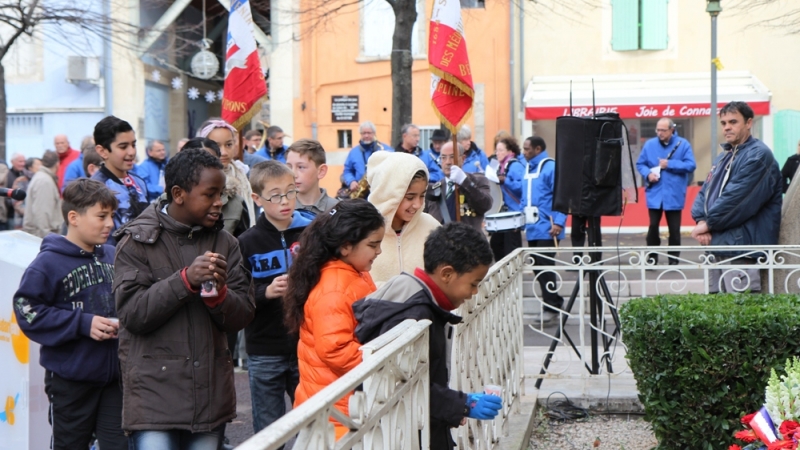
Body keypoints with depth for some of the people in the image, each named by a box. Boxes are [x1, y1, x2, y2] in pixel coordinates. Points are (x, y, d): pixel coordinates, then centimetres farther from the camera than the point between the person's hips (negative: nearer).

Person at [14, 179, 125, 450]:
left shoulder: (112, 257, 5)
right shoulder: (49, 262, -12)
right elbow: (27, 310, -16)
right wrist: (83, 323, -20)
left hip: (113, 374, 5)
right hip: (70, 378, -4)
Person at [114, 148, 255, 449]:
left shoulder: (225, 244, 10)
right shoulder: (138, 242, -2)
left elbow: (242, 316, 5)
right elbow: (132, 314, -11)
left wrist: (218, 292, -16)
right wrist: (186, 279, -20)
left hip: (211, 395, 4)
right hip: (155, 395, -4)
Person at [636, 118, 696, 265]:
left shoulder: (683, 144, -2)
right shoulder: (649, 144, 5)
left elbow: (690, 165, -8)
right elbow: (640, 164, 9)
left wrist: (670, 164, -14)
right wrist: (648, 173, -11)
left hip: (674, 195, -1)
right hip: (654, 194, 1)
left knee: (674, 228, 4)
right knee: (653, 226, 0)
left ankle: (673, 259, 14)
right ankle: (652, 257, 12)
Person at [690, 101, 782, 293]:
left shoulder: (758, 155, -10)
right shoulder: (723, 159, 20)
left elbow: (736, 197, -19)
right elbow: (704, 192, 14)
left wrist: (708, 223, -11)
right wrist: (701, 220, -6)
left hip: (741, 248, -9)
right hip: (716, 248, 9)